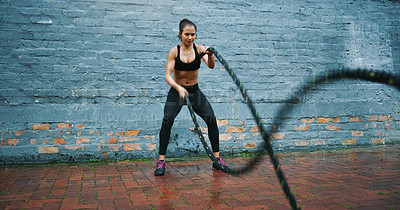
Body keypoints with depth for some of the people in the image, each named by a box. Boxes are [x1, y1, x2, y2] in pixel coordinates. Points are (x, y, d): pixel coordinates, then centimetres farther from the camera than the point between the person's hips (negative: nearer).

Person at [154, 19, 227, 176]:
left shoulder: (199, 49, -5)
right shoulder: (174, 51, -9)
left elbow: (211, 66, -22)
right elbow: (167, 75, -17)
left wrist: (210, 55, -45)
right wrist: (179, 88, -36)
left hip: (195, 91, 2)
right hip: (176, 91, -1)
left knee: (212, 120, -13)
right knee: (167, 120, -23)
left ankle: (217, 159, 1)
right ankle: (161, 161, -13)